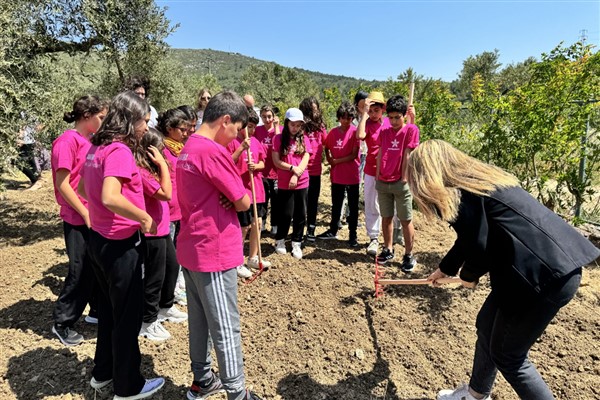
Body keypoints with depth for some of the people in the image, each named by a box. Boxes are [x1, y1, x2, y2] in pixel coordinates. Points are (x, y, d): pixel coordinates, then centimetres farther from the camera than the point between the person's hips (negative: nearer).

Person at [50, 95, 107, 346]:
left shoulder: (89, 141, 10)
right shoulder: (68, 141, -14)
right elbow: (62, 184, -16)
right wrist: (86, 214, -15)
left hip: (96, 217, 7)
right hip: (78, 220, -7)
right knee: (81, 272, 2)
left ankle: (98, 311, 32)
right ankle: (62, 323, 21)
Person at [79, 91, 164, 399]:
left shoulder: (96, 148, 8)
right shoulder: (120, 150, -21)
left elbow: (82, 189, 19)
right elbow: (110, 197, -34)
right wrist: (145, 218, -22)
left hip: (98, 239, 9)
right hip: (120, 245, -9)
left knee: (109, 309, 23)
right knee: (128, 316, 7)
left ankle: (103, 372, 41)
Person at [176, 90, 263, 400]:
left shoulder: (188, 149, 11)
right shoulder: (213, 152, -20)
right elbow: (242, 203, -16)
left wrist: (233, 172, -3)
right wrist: (243, 193, 5)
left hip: (191, 248, 10)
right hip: (214, 252, -10)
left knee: (199, 320, 20)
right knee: (226, 328, 4)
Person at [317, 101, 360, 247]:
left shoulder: (355, 132, -9)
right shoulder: (333, 132, 3)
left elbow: (354, 155, -14)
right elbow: (326, 148, 18)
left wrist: (336, 161, -11)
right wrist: (329, 160, 1)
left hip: (352, 176, -4)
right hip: (336, 175, 4)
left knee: (353, 207, 7)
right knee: (336, 205, 17)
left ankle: (353, 235, 18)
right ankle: (333, 231, 33)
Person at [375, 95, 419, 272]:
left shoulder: (411, 129, -5)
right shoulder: (384, 132, 9)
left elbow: (407, 155, -8)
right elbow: (380, 155, 9)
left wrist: (404, 179, -10)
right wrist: (377, 177, 5)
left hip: (401, 183, -4)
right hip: (383, 183, 5)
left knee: (406, 220, 2)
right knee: (386, 218, 12)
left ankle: (409, 255, 13)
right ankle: (388, 250, 26)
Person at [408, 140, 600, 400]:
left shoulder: (458, 194, -16)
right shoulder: (473, 181, 14)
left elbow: (479, 249, -20)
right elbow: (471, 237, 27)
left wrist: (468, 275, 4)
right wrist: (444, 269, 40)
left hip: (546, 276, -10)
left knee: (507, 355, 8)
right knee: (486, 326, 22)